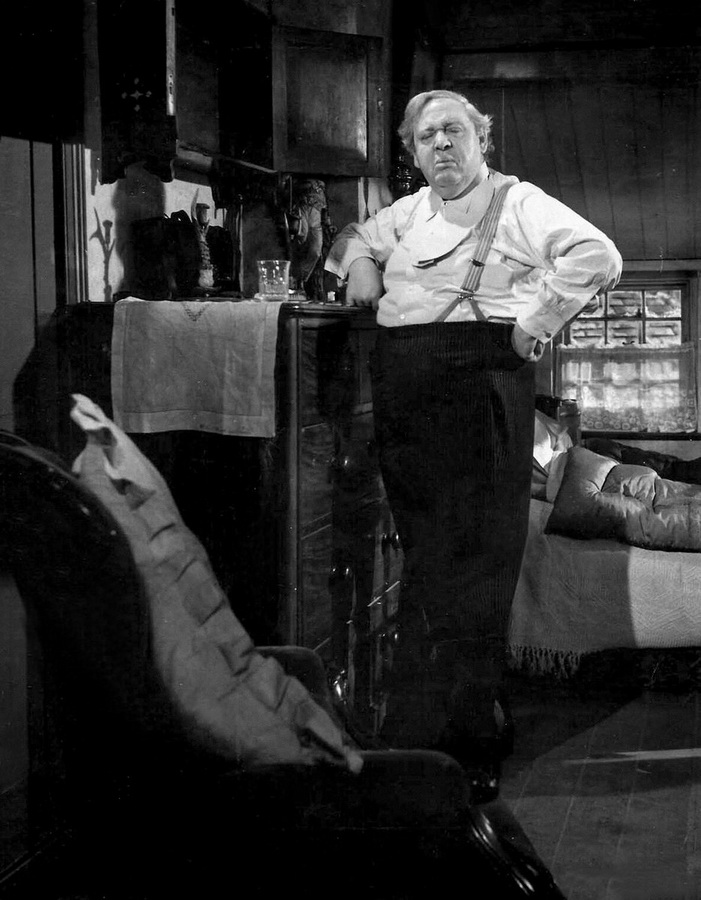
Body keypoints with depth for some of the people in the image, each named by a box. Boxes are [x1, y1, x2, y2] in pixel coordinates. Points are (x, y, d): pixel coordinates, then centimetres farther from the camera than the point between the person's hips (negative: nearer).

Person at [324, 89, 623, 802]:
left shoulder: (518, 202, 5)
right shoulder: (407, 213, 23)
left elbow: (599, 257, -8)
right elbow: (356, 235, 42)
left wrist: (536, 320, -12)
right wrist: (357, 259, 20)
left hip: (481, 377, -7)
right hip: (401, 388, 7)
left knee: (470, 561, -10)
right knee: (425, 551, 8)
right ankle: (481, 721, 19)